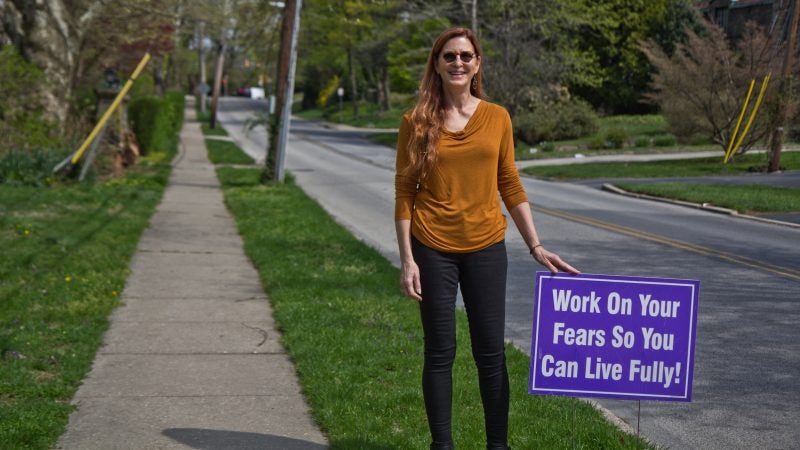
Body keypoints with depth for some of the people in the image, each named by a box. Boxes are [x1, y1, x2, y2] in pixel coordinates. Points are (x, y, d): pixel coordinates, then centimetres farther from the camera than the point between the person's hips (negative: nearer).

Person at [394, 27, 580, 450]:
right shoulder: (417, 121, -3)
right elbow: (404, 193, -2)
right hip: (434, 249, -2)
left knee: (491, 351, 7)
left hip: (486, 248, 2)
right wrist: (407, 258, -7)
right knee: (440, 352, 6)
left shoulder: (497, 117, 3)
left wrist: (536, 246, 4)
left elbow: (510, 186, 8)